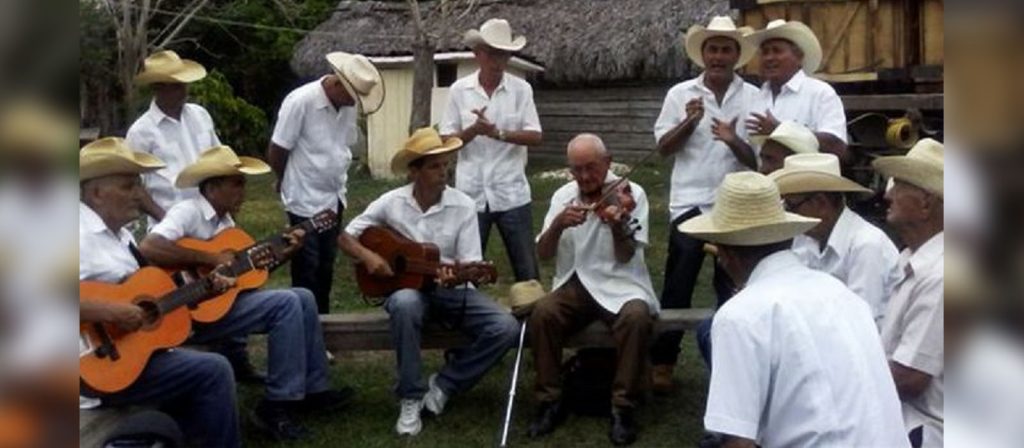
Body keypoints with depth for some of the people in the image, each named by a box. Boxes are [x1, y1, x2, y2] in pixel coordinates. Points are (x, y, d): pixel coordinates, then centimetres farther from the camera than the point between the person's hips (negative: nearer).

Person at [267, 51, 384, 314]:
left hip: (335, 199, 7)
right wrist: (285, 182, 3)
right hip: (306, 201, -6)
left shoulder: (349, 104, 0)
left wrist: (338, 182, 12)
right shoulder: (300, 101, -20)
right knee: (307, 271, 2)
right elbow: (277, 151, -13)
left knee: (326, 267, 16)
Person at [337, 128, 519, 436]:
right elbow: (346, 237, 3)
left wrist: (456, 276, -31)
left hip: (451, 289, 1)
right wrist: (368, 256, -17)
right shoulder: (391, 203, -4)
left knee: (506, 329, -22)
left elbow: (470, 262, -8)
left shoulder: (463, 206, -5)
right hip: (409, 287, -1)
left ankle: (443, 385, -3)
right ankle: (411, 397, -22)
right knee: (404, 303, -39)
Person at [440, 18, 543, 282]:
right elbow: (446, 140, 0)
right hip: (471, 193, 1)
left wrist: (499, 133, -19)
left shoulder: (521, 89, 0)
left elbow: (535, 136, -6)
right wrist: (474, 129, -18)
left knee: (527, 267, 5)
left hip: (511, 193, 0)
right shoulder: (459, 90, 1)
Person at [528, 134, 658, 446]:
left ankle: (623, 407, -18)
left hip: (619, 285, -2)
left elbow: (626, 256, -10)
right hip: (575, 284, 3)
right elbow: (543, 254, 0)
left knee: (636, 317, -34)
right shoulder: (562, 195, 5)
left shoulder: (632, 193, -4)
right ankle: (550, 402, -11)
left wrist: (617, 226, -31)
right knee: (541, 313, -26)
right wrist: (558, 224, -20)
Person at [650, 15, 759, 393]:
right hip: (690, 204, 0)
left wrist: (734, 141, -19)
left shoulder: (753, 97, 2)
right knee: (677, 287, 2)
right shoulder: (680, 94, 4)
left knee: (733, 289, 11)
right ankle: (662, 362, 12)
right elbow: (663, 148, 2)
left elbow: (759, 160, 0)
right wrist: (689, 122, -14)